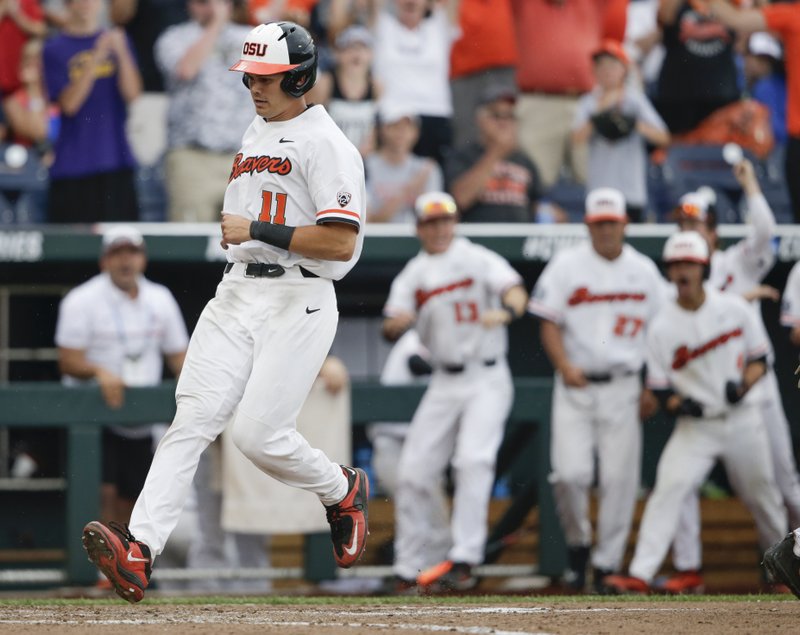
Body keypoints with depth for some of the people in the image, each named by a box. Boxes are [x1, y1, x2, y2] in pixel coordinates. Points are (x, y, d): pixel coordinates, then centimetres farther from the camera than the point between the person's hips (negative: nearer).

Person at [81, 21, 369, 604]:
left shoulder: (326, 144, -9)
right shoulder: (254, 135, 19)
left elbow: (340, 242, -18)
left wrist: (256, 231, -17)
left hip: (297, 302, -7)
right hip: (235, 294, 7)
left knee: (260, 434, -11)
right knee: (193, 418, -8)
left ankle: (342, 490, 20)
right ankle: (139, 550, -21)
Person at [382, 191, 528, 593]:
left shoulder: (477, 259, -1)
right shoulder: (412, 275, 9)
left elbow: (516, 291, -17)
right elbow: (390, 330, -1)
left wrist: (505, 312, -39)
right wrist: (397, 322, -25)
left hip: (487, 379, -4)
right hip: (444, 384, 4)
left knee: (473, 461, -21)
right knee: (414, 471, 0)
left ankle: (464, 559, -23)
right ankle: (408, 569, 11)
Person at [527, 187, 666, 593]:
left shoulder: (644, 271, 7)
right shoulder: (567, 266, 0)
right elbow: (548, 323, 0)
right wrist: (564, 366, -16)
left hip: (623, 388, 2)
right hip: (575, 388, -1)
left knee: (619, 478, -2)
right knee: (571, 473, -12)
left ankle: (607, 564, 8)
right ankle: (577, 544, 13)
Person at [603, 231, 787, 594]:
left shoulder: (734, 309, -1)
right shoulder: (662, 328, -5)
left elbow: (759, 359, 5)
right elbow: (660, 388, -1)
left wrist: (744, 385, -15)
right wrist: (678, 404, -22)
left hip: (742, 422, 1)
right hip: (695, 425, -1)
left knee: (761, 496, 11)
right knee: (669, 489, -18)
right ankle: (640, 575, -24)